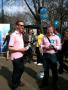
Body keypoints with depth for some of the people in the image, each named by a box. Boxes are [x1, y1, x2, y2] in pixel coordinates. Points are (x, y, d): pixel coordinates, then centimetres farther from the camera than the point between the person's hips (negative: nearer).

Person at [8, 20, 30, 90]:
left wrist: (24, 48, 2)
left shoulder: (21, 34, 10)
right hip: (16, 57, -8)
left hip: (21, 56, 9)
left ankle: (18, 81, 44)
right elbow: (10, 48, -21)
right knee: (16, 71, 6)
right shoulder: (13, 35, -18)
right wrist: (20, 49, -21)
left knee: (21, 69, 21)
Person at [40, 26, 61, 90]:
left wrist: (55, 47, -24)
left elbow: (59, 47, -4)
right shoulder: (44, 37, 3)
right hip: (45, 55, 3)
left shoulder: (56, 37, -5)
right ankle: (45, 82, 34)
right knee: (45, 70, 16)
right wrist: (44, 46, -13)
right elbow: (41, 45, 9)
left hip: (53, 55, -3)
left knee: (54, 70, 7)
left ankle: (54, 84, 25)